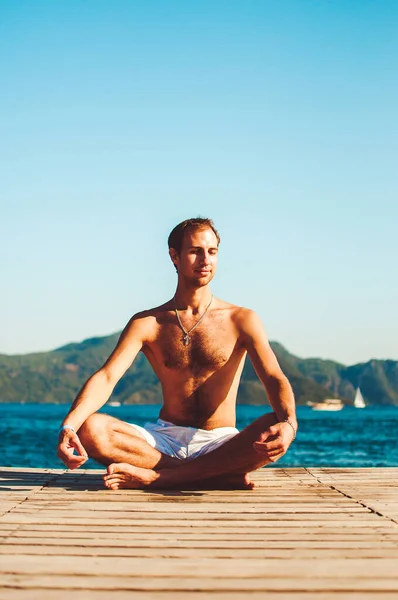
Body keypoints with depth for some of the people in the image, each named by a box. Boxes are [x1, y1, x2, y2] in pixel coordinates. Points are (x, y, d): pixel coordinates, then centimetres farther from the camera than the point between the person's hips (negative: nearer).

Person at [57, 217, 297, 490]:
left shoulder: (240, 320, 2)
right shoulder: (147, 323, 4)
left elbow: (274, 378, -10)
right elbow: (107, 377, -8)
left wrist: (288, 424, -34)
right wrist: (68, 426, -28)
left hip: (220, 443, -1)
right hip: (165, 439, 1)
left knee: (274, 428, -33)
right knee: (90, 429, -26)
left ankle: (153, 476, -31)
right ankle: (225, 475, -26)